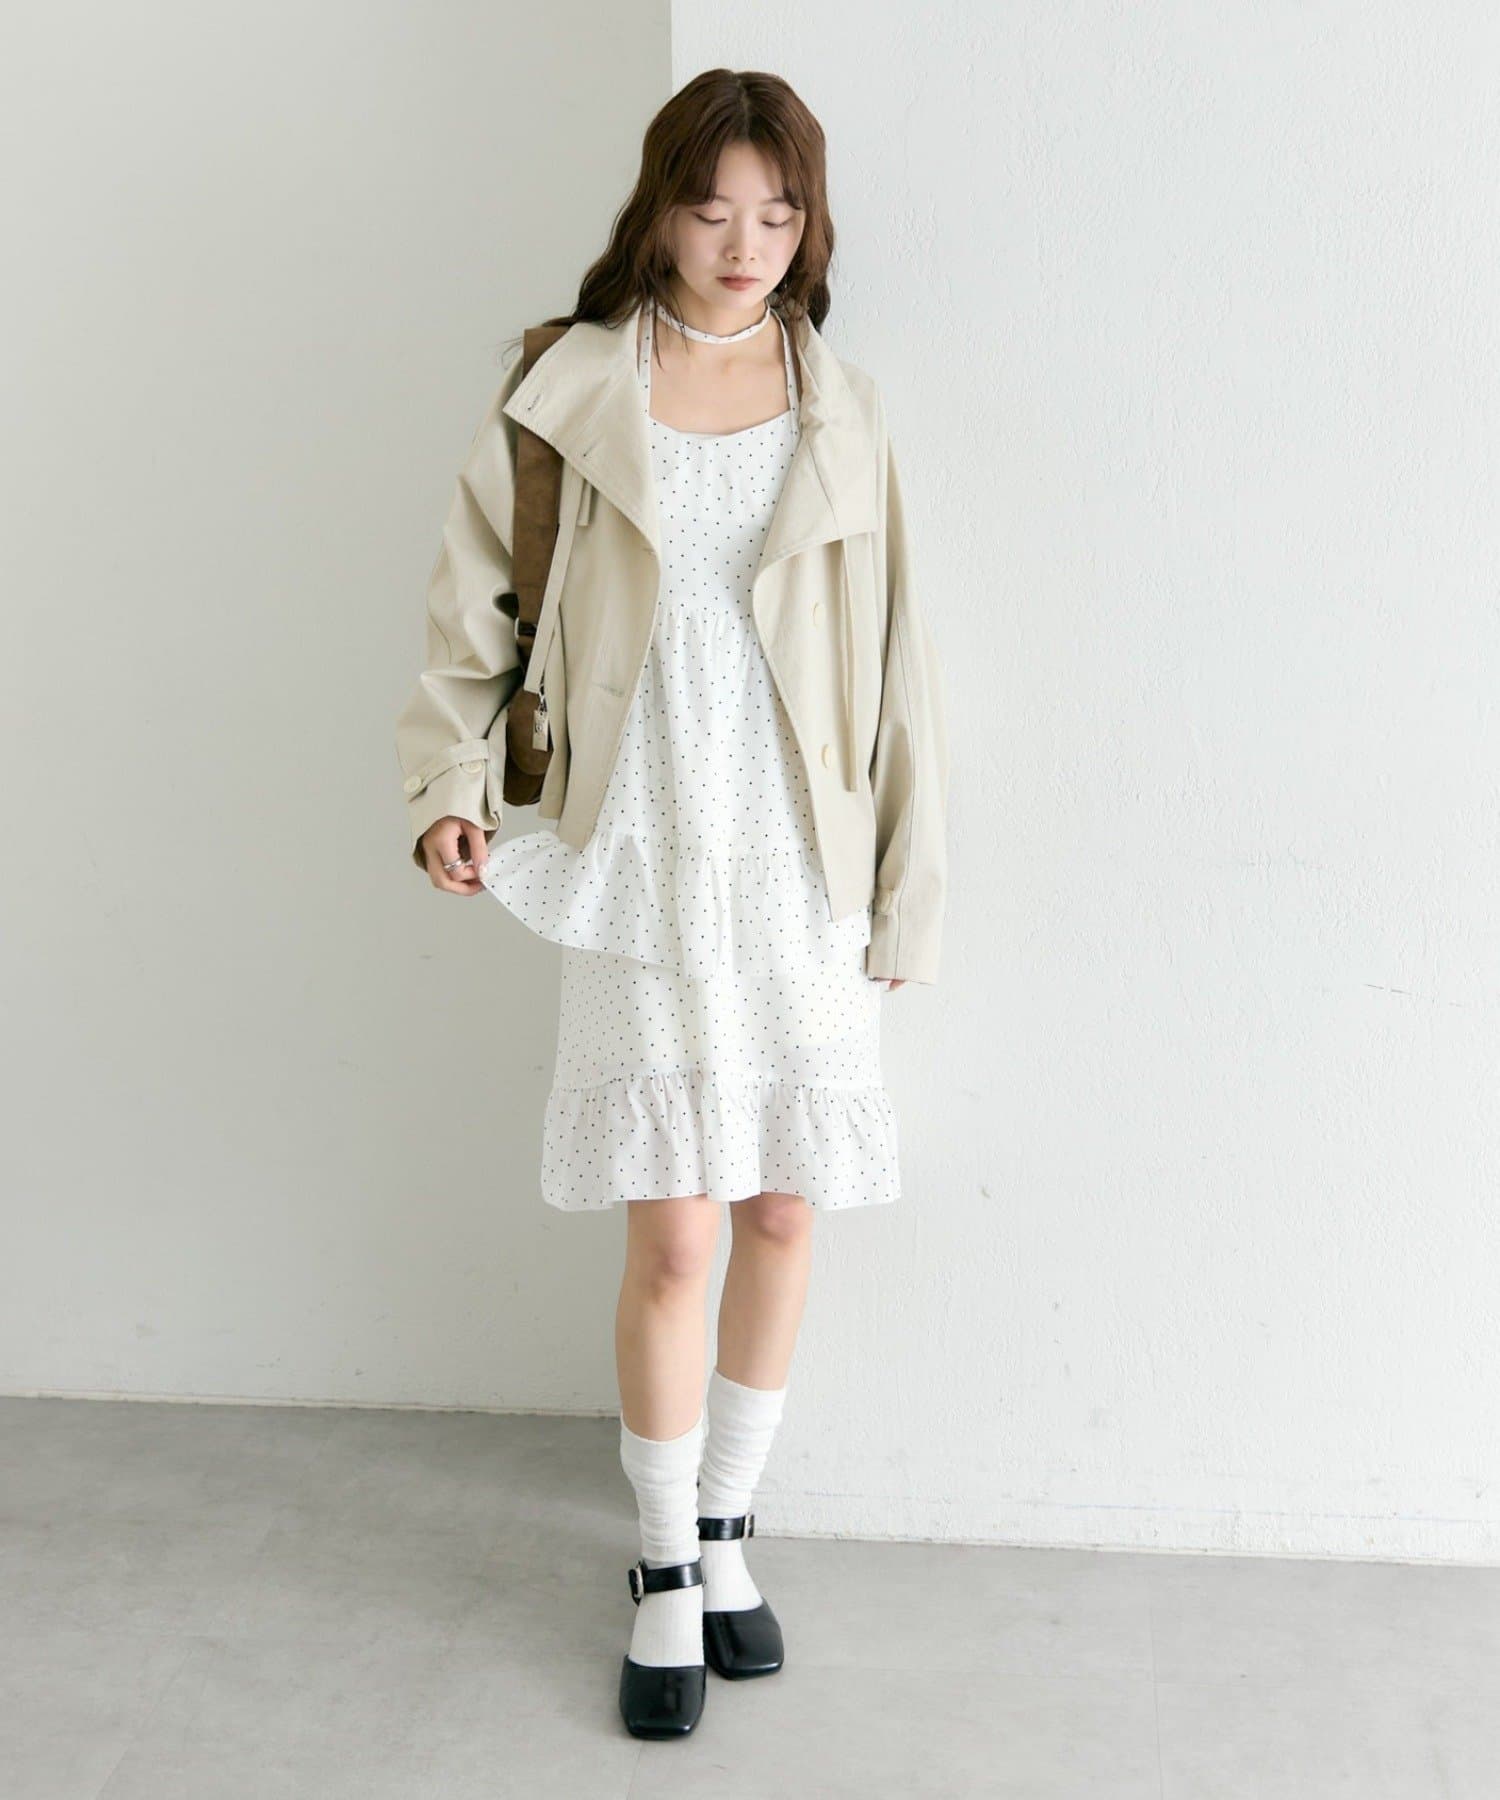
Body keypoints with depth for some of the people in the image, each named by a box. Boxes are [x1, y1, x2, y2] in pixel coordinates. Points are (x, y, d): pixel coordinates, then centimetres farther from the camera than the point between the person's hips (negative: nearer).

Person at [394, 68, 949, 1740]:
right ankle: (666, 1574, 18)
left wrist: (909, 893, 3)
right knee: (671, 1235, -2)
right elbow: (475, 605, 7)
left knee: (783, 1212, 8)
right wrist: (450, 780, -8)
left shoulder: (844, 413, 5)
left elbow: (897, 668, 5)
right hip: (644, 870, -2)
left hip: (804, 876, 2)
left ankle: (727, 1532, 29)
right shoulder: (570, 396, 0)